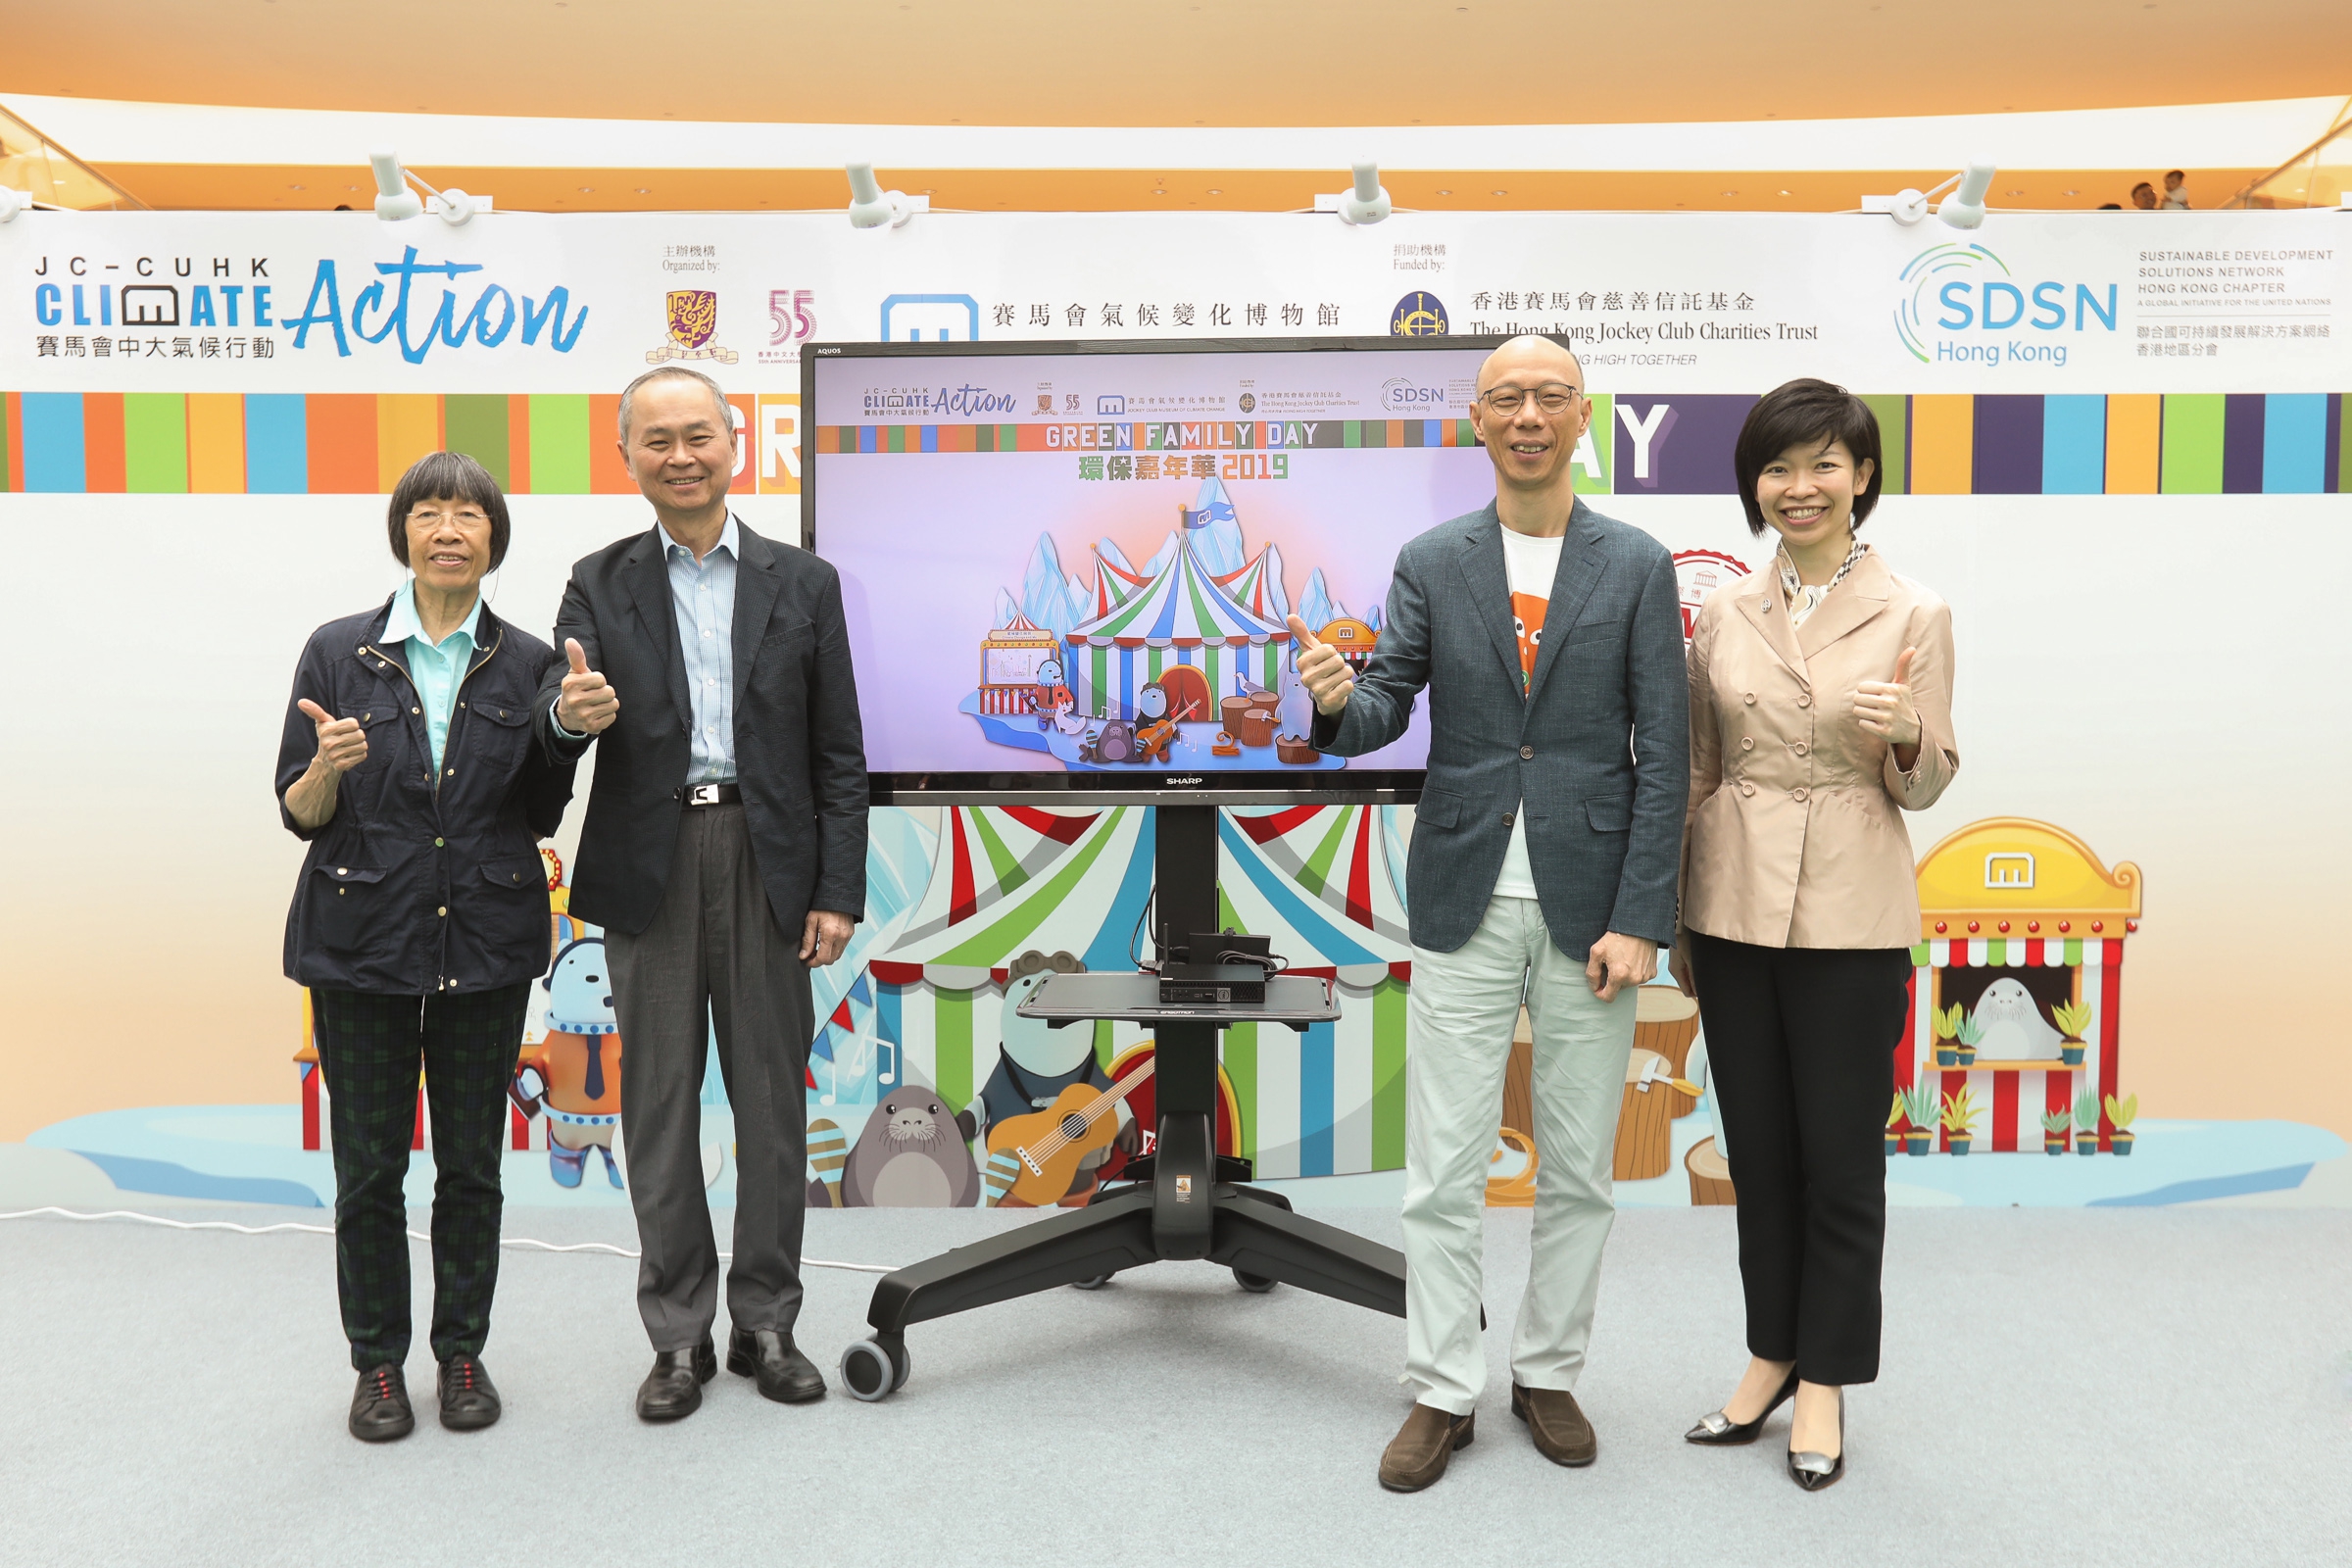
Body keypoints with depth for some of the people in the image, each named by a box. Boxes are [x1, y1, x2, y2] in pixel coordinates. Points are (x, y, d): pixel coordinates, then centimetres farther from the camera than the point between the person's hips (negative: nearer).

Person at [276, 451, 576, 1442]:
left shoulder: (528, 664, 2)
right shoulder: (338, 653, 0)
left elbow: (541, 815, 5)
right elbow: (300, 813, 1)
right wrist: (330, 765, -19)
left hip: (487, 943, 1)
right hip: (362, 942, -1)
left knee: (472, 1163, 9)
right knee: (369, 1164, 7)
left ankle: (463, 1352, 26)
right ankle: (378, 1362, 24)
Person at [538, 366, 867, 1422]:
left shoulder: (803, 583, 6)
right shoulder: (599, 585, 7)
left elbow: (838, 754, 3)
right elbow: (557, 707, -6)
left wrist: (838, 893, -4)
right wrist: (570, 711, -31)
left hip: (769, 863, 0)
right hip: (649, 868, 0)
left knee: (772, 1100, 8)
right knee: (659, 1104, 7)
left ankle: (766, 1324, 23)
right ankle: (679, 1335, 22)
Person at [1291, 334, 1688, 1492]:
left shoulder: (1637, 566, 2)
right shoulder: (1430, 563, 5)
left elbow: (1662, 756, -2)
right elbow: (1389, 713, 0)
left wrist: (1636, 919, -8)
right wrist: (1340, 699, -25)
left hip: (1590, 906, 0)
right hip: (1465, 905, 0)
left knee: (1578, 1169, 11)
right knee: (1441, 1172, 4)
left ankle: (1548, 1375, 29)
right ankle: (1443, 1392, 19)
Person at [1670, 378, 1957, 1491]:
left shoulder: (1913, 615, -3)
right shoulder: (1724, 613, 5)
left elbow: (1927, 784, 1)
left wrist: (1903, 740, -22)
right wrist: (1676, 922, 11)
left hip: (1851, 917, -3)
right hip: (1733, 908, 3)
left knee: (1840, 1153, 6)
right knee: (1758, 1148, 13)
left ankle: (1825, 1379, 23)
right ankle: (1771, 1354, 30)